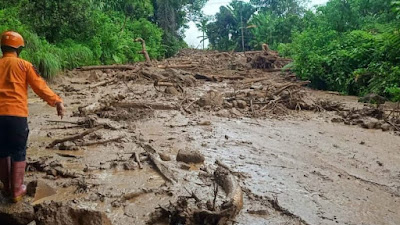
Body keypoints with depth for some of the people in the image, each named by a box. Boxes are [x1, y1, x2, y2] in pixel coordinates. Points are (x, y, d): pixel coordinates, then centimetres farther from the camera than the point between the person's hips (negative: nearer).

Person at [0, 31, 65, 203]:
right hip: (17, 114, -4)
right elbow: (40, 87, -5)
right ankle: (17, 191, 13)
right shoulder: (24, 65, 1)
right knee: (18, 154, 8)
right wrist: (57, 101, -2)